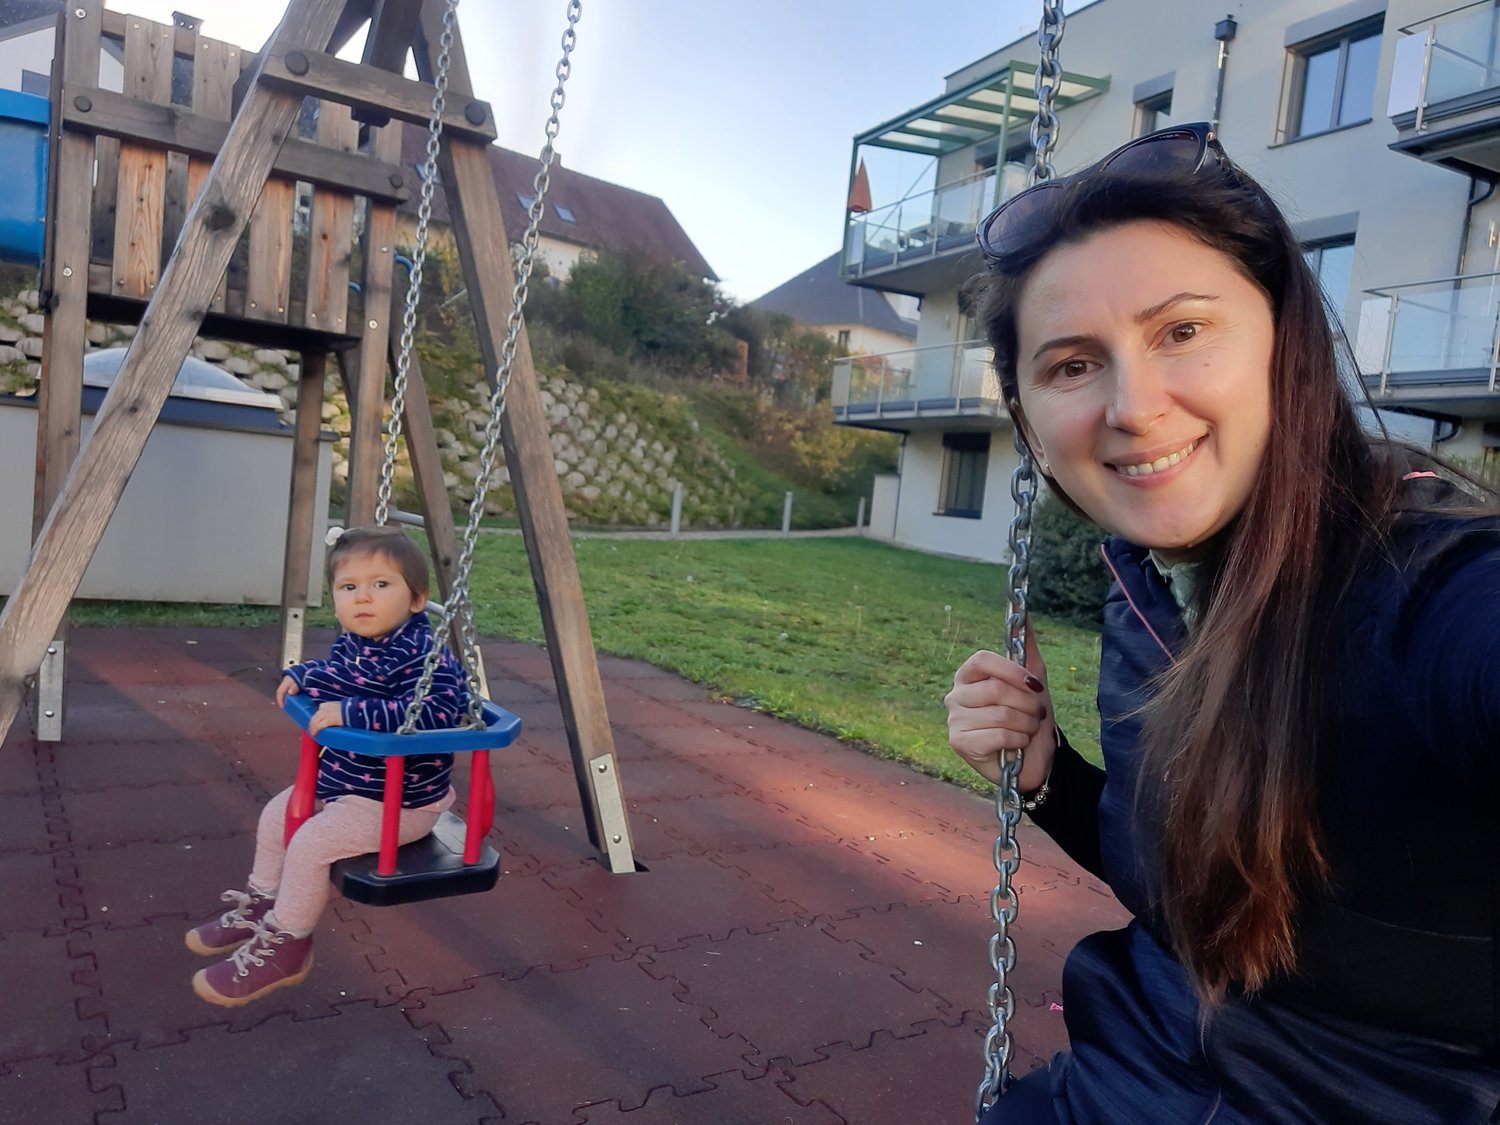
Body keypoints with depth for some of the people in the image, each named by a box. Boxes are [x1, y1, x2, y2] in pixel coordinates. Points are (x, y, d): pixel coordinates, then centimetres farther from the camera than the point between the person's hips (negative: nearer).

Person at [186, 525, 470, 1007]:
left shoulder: (423, 654, -28)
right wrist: (302, 674, 3)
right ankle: (260, 908, 37)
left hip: (398, 800, -10)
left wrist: (350, 711, -41)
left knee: (309, 843, -17)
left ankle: (285, 946, 5)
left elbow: (437, 710, -43)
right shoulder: (351, 643, 1)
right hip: (339, 779, 10)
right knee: (277, 815, 17)